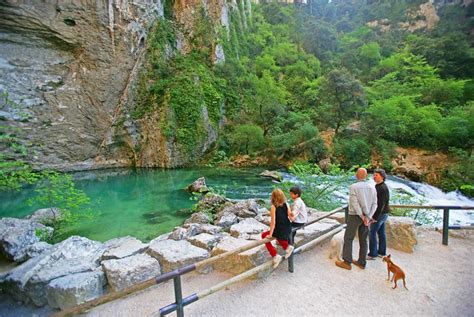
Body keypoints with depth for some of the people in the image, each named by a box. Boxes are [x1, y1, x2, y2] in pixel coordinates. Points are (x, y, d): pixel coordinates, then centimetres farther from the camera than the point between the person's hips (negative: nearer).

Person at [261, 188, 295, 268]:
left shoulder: (273, 207, -19)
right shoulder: (286, 204, -5)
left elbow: (273, 222, -19)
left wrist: (270, 235, -10)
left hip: (280, 232, -6)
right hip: (288, 230, 6)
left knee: (264, 235, 20)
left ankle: (275, 256, 14)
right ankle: (287, 247, 27)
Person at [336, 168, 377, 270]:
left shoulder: (353, 187, -15)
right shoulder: (372, 188, 2)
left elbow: (355, 204, -21)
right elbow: (374, 204, -4)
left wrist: (362, 217, -13)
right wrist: (367, 218, -10)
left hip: (355, 216, -5)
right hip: (366, 217, 6)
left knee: (348, 238, 4)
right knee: (363, 240, 13)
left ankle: (347, 262, 7)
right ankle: (361, 262, 22)